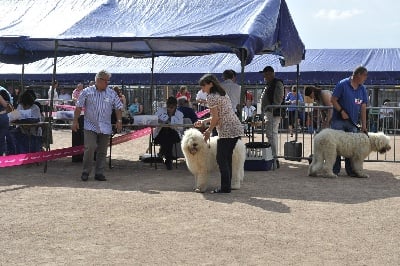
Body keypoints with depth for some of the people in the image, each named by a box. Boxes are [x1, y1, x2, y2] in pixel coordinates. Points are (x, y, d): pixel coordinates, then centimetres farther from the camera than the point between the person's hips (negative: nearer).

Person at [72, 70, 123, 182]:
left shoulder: (112, 93, 6)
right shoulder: (87, 92, 0)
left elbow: (118, 108, 9)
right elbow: (79, 107, 2)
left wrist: (119, 121, -2)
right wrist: (75, 121, -3)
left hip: (105, 127, 3)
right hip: (90, 126, -3)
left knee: (102, 151, 5)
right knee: (90, 148, -13)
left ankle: (99, 173, 15)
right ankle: (85, 172, 1)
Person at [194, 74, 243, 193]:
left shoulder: (211, 97, -9)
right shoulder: (223, 94, 20)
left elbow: (216, 118, -11)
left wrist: (208, 131, 2)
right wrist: (203, 122, 25)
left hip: (227, 131, -9)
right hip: (236, 128, 9)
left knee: (221, 159, -3)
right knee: (227, 157, 14)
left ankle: (225, 187, -3)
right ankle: (227, 185, 17)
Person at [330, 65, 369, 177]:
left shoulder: (362, 89, 8)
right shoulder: (342, 84, -8)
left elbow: (363, 108, 5)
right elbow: (333, 100, -7)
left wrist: (364, 125, 0)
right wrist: (342, 112, -16)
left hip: (352, 123, 5)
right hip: (338, 121, -5)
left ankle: (350, 170, 15)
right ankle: (335, 170, 6)